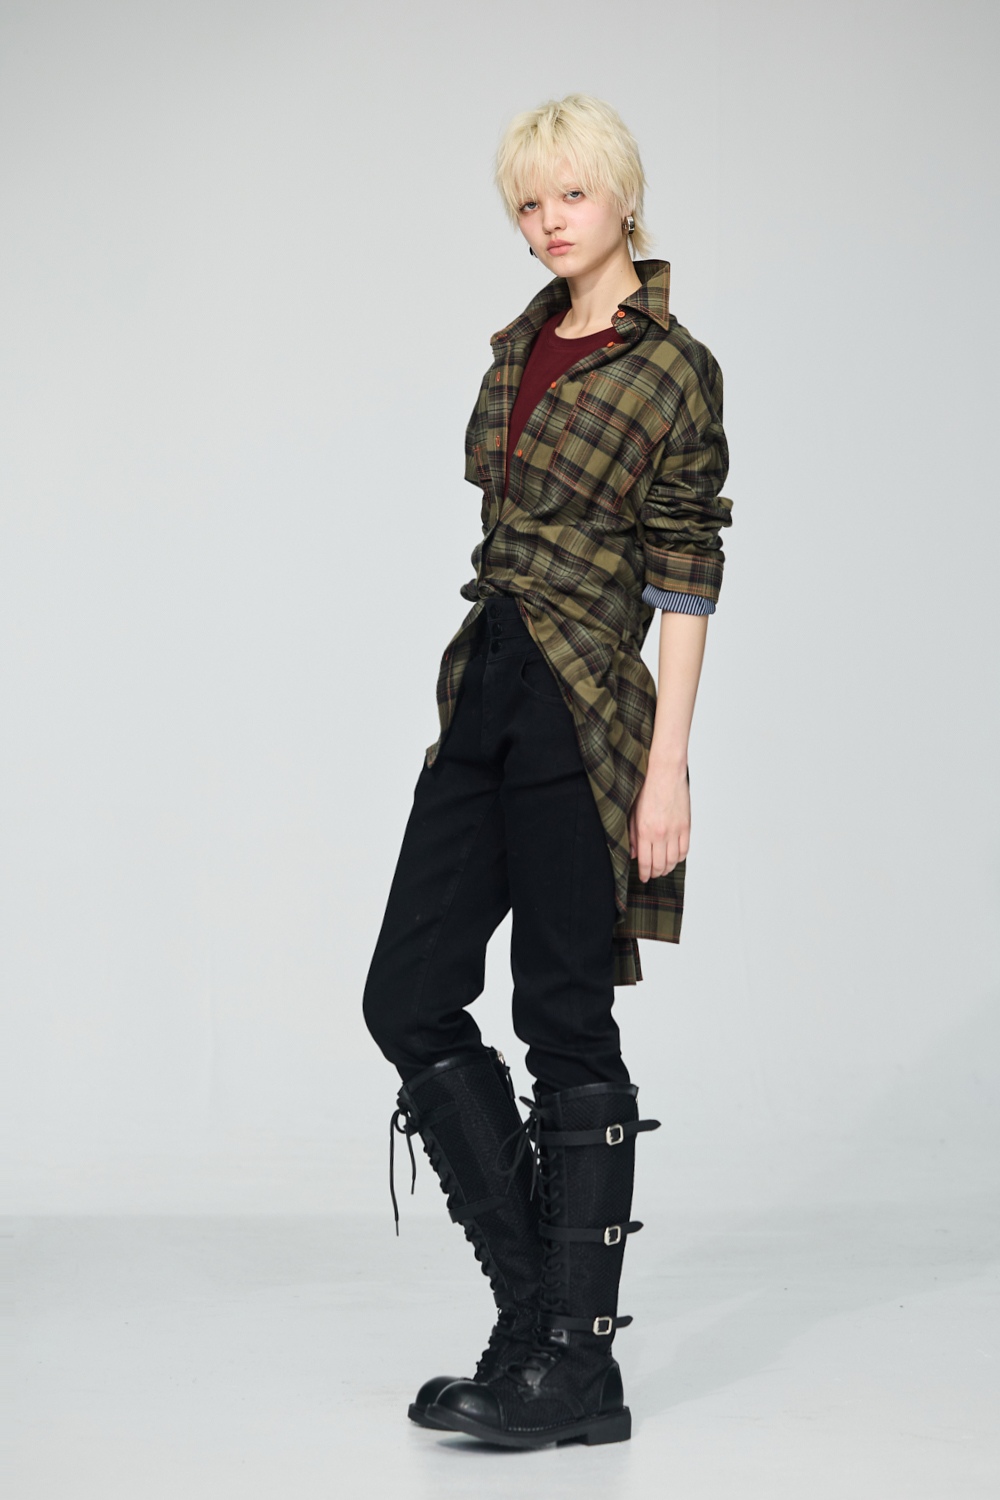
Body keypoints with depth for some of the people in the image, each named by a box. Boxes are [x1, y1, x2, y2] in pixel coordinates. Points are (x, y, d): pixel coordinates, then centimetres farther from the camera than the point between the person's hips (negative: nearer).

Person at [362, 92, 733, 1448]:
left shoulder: (671, 368, -8)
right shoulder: (523, 344, 14)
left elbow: (686, 579, -10)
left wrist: (667, 768, -15)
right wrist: (485, 667, 19)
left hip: (583, 710, -8)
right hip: (484, 693, 8)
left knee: (567, 1022, -4)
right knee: (409, 995, 4)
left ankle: (576, 1368, 5)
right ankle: (540, 1309, 14)